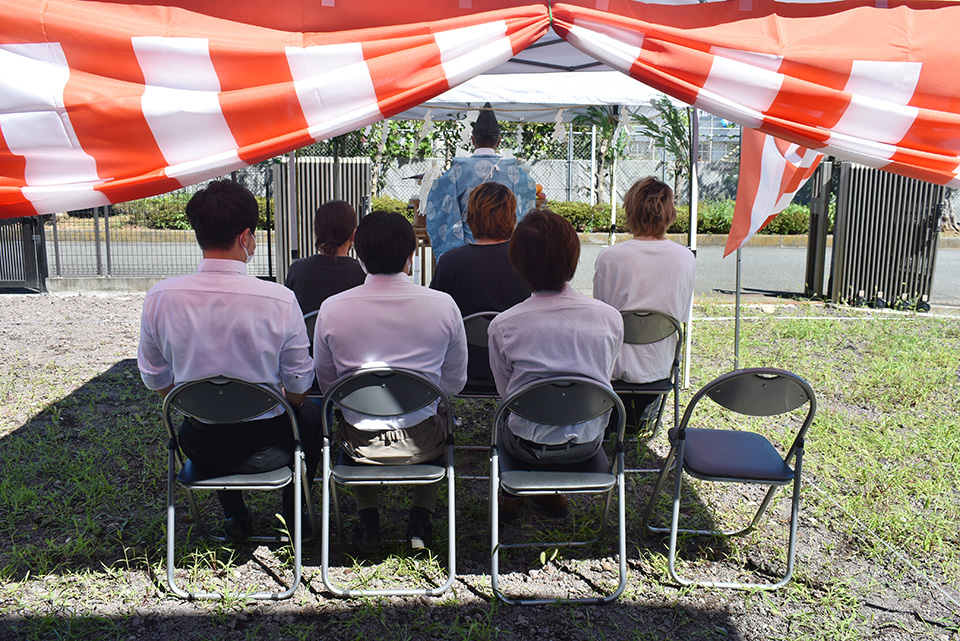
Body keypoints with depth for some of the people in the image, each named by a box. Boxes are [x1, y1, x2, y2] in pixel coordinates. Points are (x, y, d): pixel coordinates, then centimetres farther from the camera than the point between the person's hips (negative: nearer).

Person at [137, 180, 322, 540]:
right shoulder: (279, 299, -21)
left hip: (198, 447, 3)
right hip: (265, 448, -2)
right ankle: (293, 516, 38)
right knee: (310, 414, 31)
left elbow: (156, 381, 1)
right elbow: (298, 388, -9)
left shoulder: (159, 298, -13)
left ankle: (234, 516, 40)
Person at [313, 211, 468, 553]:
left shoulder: (332, 309, -11)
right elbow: (455, 383, 0)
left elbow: (326, 383, 2)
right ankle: (420, 519, 25)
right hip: (421, 444, 0)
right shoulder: (443, 305, -12)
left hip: (360, 445, 1)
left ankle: (368, 520, 27)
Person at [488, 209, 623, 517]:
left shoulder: (502, 325, -19)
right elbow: (605, 377, 3)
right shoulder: (610, 317, -14)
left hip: (528, 447, -1)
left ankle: (512, 491, 43)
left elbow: (506, 391, -4)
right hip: (588, 444, 2)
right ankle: (554, 490, 43)